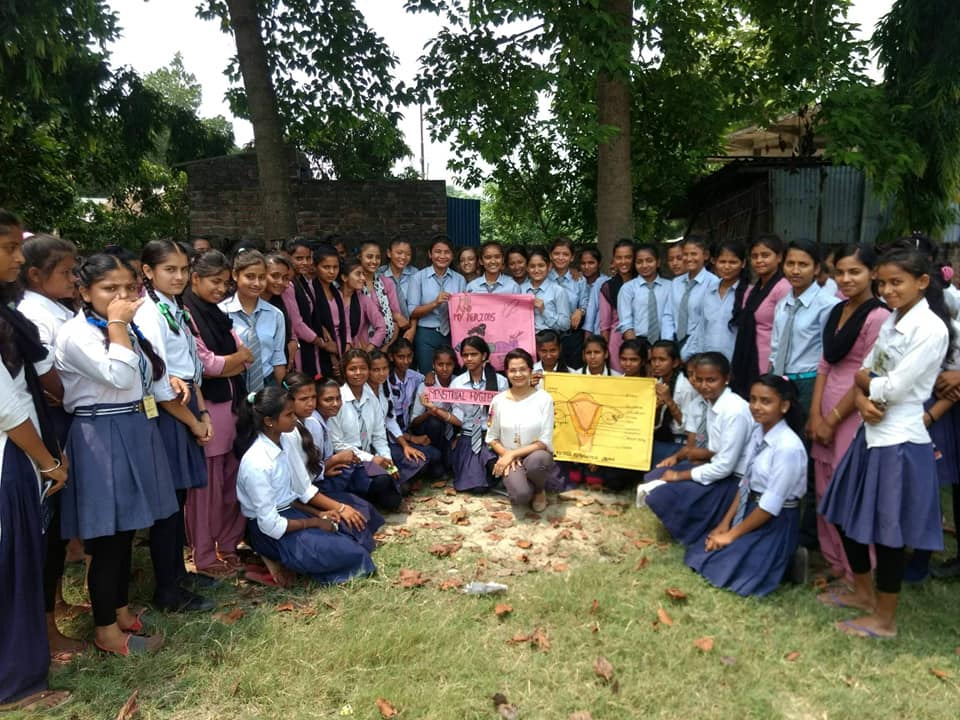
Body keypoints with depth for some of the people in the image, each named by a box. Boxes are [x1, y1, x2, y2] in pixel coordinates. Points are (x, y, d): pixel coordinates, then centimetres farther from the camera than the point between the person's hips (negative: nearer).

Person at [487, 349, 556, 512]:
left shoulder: (544, 398, -7)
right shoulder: (498, 400, 0)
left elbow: (545, 441, -10)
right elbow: (492, 438, 7)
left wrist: (513, 453, -15)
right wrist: (506, 455, -12)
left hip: (536, 455, 0)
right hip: (509, 458, 1)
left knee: (536, 460, -40)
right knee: (521, 496, -30)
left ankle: (540, 490, -4)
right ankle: (515, 480, 8)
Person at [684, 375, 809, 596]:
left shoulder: (788, 447, -25)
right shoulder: (757, 433, 0)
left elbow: (771, 505, -22)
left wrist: (733, 534, -14)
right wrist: (725, 523, 2)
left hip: (775, 522, -8)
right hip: (749, 511, 8)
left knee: (721, 569, -11)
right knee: (701, 552, 10)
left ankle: (786, 561, 3)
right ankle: (777, 558, 17)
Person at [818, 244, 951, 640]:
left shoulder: (930, 328, -17)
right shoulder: (892, 321, 10)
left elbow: (894, 388, -22)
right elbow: (864, 372, 10)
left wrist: (865, 382, -3)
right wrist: (862, 399, -10)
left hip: (899, 441, -9)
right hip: (872, 433, 9)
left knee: (886, 532, 5)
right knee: (847, 518, 18)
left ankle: (884, 619, 23)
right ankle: (863, 592, 38)